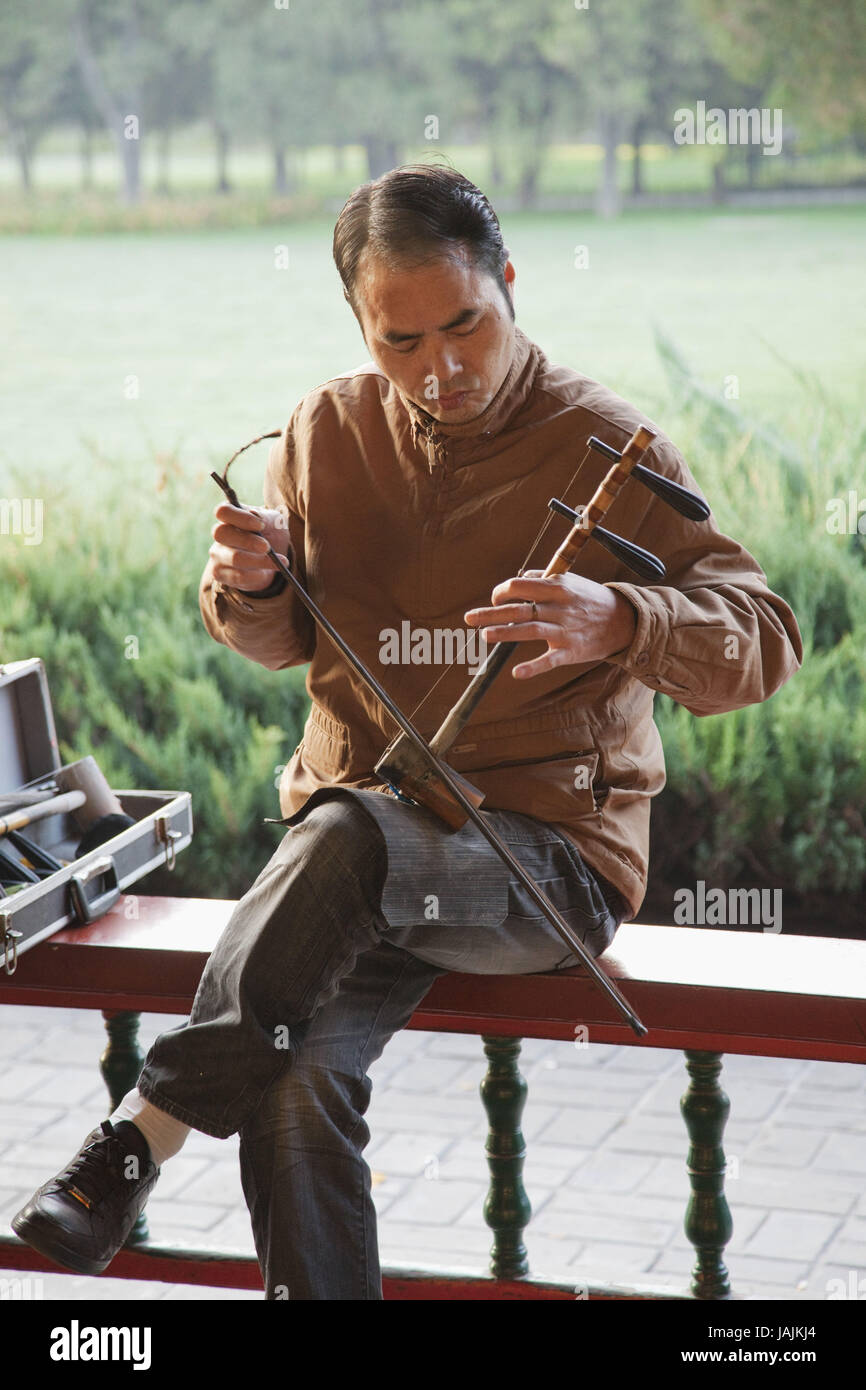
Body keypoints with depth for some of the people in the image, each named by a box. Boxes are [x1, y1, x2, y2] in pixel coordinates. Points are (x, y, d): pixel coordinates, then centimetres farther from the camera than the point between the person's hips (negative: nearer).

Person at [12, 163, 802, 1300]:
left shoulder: (605, 447, -3)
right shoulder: (329, 430, 9)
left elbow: (764, 640, -11)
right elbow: (283, 641, 20)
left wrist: (619, 624, -33)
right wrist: (251, 585, -6)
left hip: (551, 850, -3)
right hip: (358, 848, 4)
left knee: (350, 832, -36)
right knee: (296, 1079, -27)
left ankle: (143, 1133, -23)